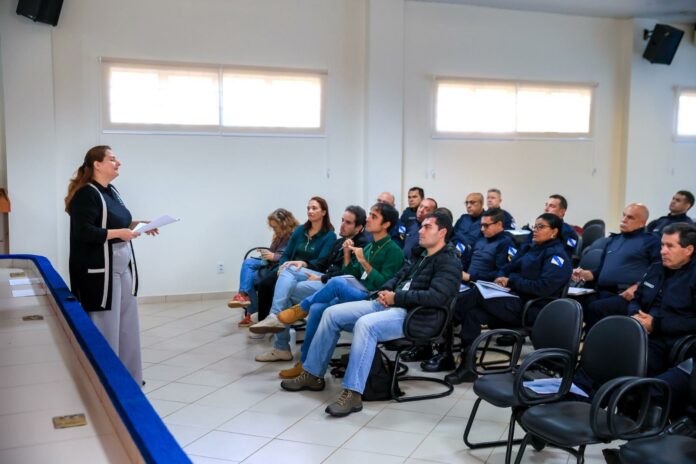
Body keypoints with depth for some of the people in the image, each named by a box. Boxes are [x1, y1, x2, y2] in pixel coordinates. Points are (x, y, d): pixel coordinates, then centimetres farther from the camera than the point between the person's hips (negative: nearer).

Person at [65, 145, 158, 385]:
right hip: (100, 272, -9)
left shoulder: (111, 191, 14)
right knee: (104, 328, -1)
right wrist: (119, 233, -22)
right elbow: (83, 232, -22)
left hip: (123, 268, 9)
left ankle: (128, 375, 26)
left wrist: (138, 224, 8)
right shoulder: (86, 194, -14)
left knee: (126, 324, 14)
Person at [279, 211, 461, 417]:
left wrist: (397, 297, -15)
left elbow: (436, 297, -19)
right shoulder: (421, 255, 22)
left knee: (365, 324, -37)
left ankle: (353, 394, -33)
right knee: (332, 313, -3)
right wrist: (386, 290, 4)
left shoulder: (449, 262, -5)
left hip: (413, 315, -9)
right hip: (388, 304, 9)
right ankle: (313, 374, 6)